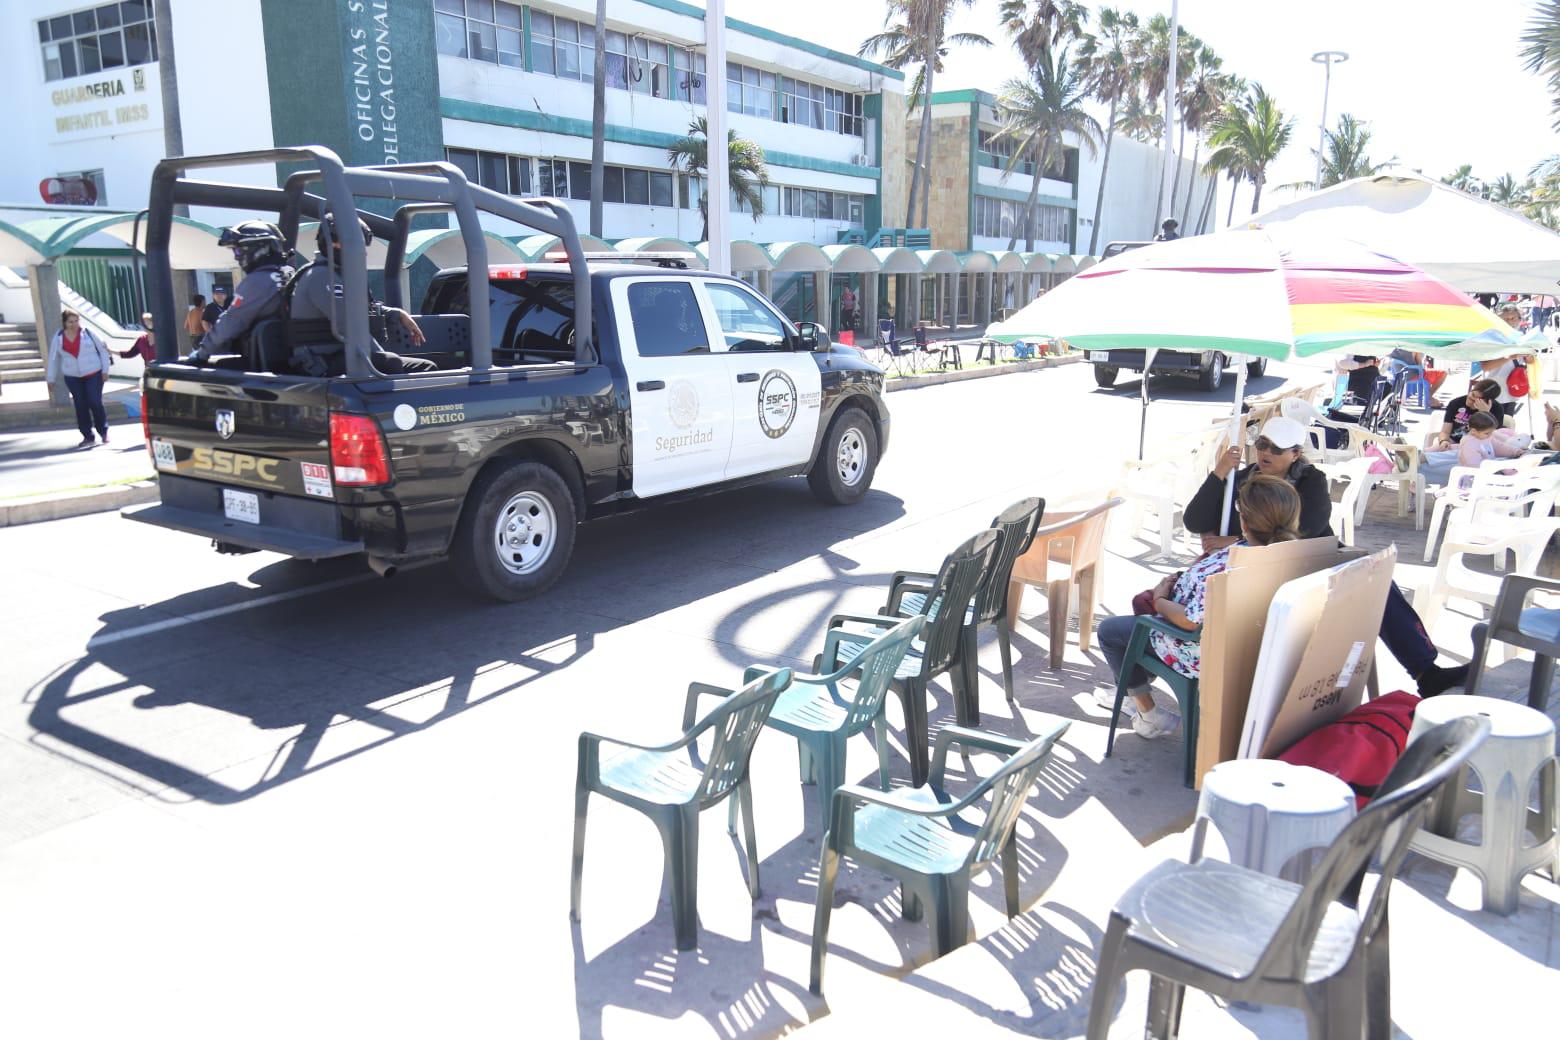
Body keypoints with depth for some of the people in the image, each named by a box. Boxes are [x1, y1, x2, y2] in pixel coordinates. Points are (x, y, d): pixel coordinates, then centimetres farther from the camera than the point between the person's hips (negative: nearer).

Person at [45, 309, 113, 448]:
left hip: (93, 374, -3)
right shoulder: (58, 337, 2)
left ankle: (103, 431, 11)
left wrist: (105, 370, -3)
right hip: (72, 377, 3)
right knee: (80, 406, 3)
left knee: (95, 403, -7)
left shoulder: (87, 332, -4)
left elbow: (102, 349, 0)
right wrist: (51, 379, 12)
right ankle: (87, 436, 9)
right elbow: (53, 358, 10)